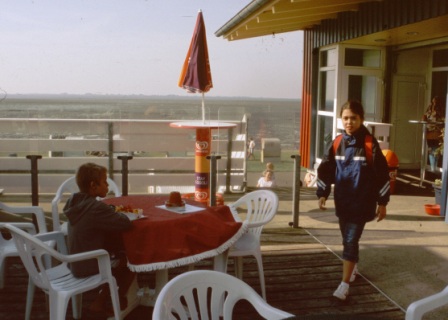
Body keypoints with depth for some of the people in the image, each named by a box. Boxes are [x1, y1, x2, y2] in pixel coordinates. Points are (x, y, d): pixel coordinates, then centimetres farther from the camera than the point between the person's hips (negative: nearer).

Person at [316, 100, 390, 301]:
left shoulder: (370, 145, -10)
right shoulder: (336, 144, 0)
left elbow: (382, 174, -7)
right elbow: (325, 170, 5)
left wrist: (382, 202, -5)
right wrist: (322, 194, -5)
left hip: (362, 203, -4)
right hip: (342, 201, 4)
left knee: (351, 241, -8)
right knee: (347, 239, 18)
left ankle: (344, 284, -3)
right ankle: (353, 266, 44)